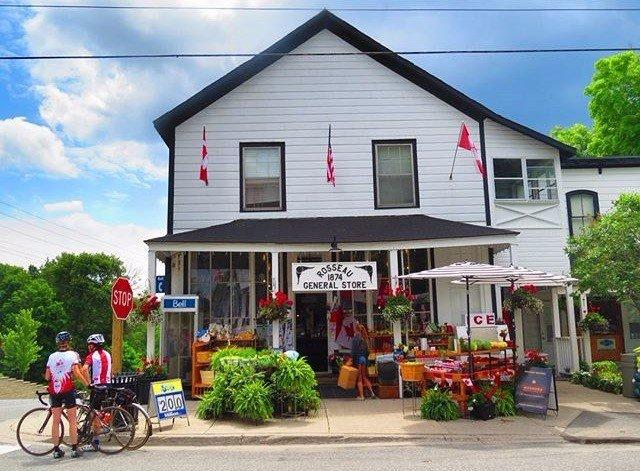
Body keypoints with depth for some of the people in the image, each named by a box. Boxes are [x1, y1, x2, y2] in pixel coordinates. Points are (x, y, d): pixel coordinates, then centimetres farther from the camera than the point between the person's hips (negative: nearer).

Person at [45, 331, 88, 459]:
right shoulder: (72, 354, -1)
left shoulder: (52, 356, 9)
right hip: (68, 390, -3)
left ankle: (56, 450, 11)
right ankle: (74, 448, 3)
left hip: (54, 390, 4)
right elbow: (76, 372, -13)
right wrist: (86, 383, -6)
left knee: (55, 420, 8)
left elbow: (47, 377, 8)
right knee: (72, 420, 3)